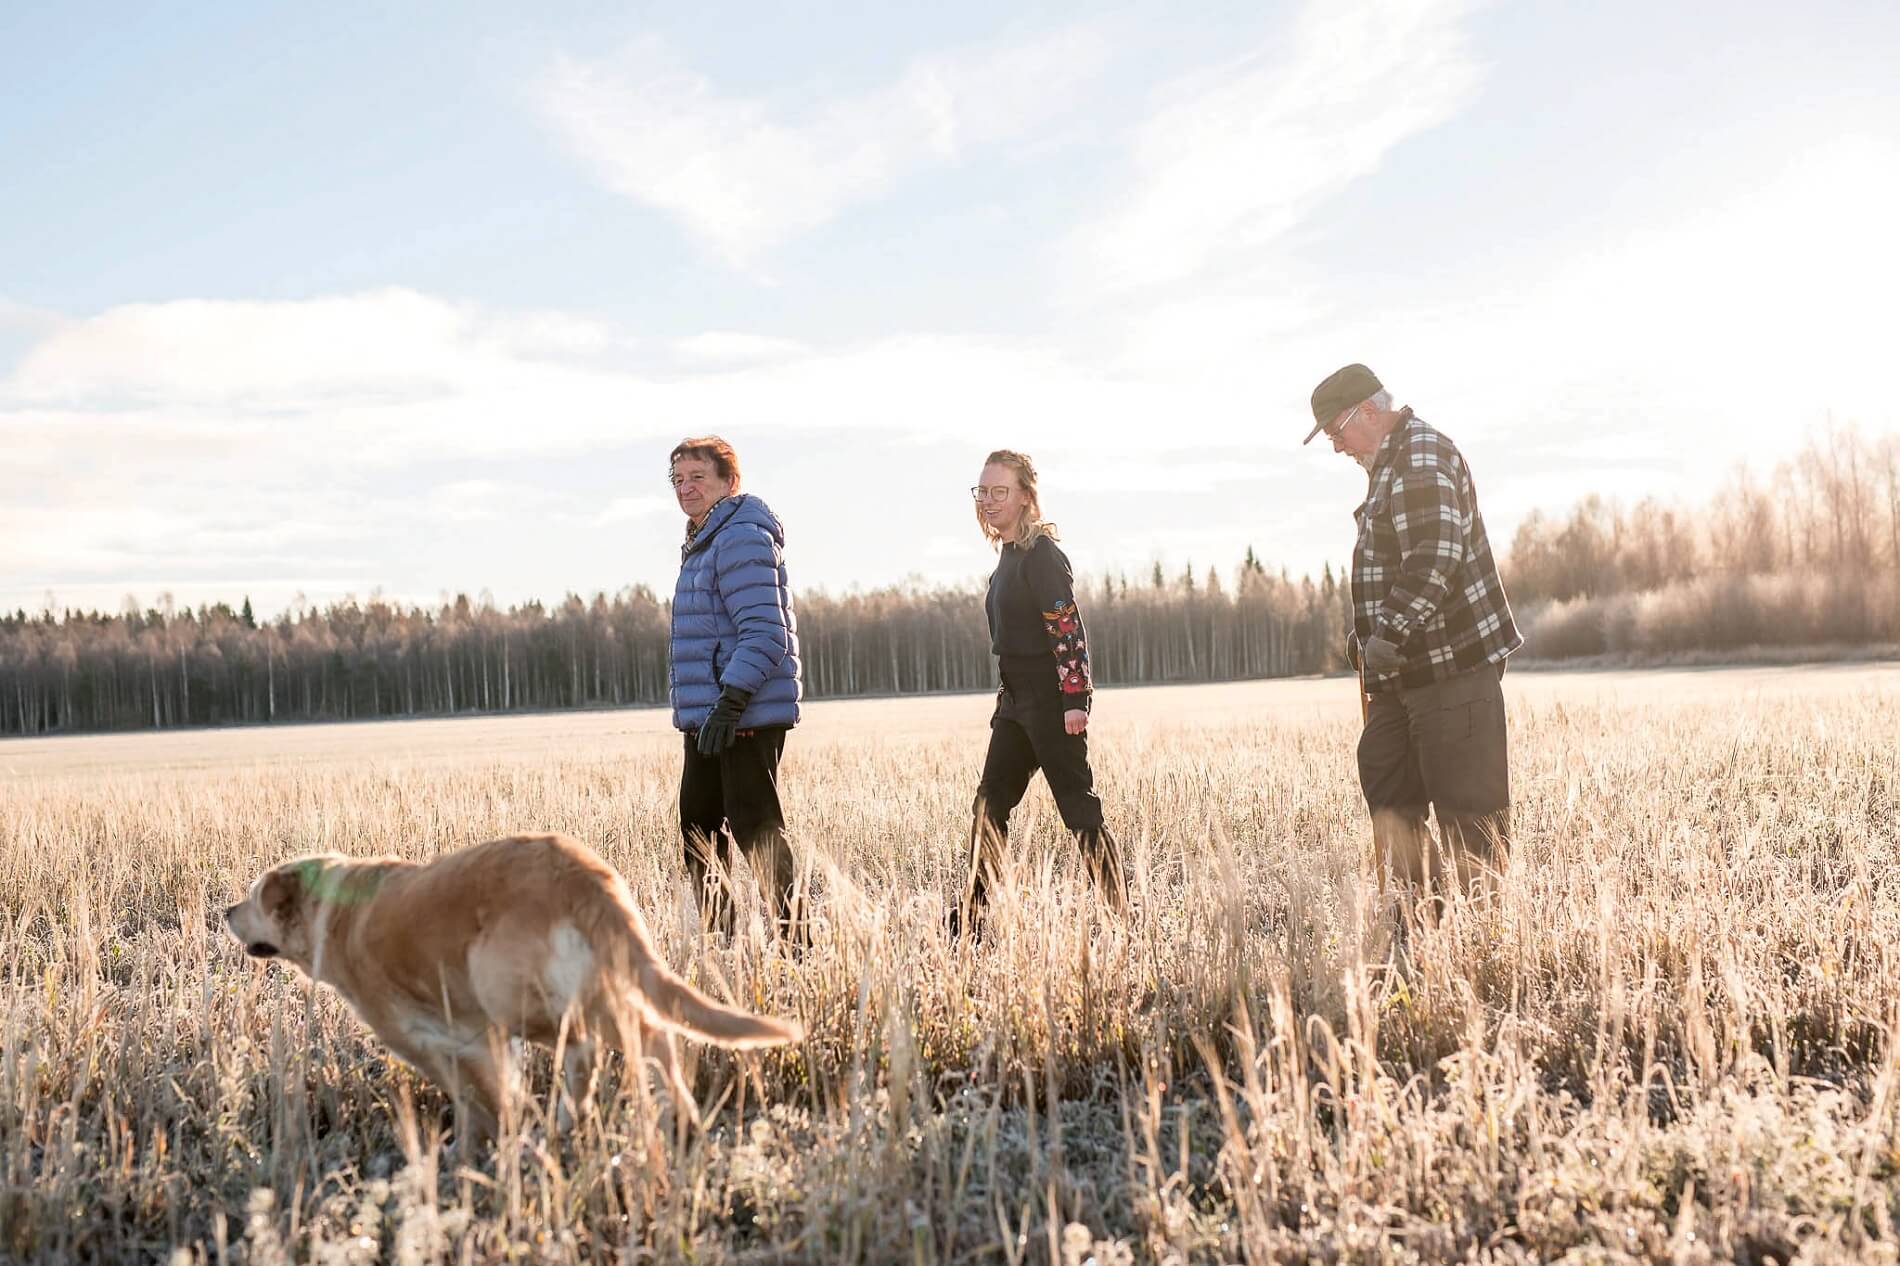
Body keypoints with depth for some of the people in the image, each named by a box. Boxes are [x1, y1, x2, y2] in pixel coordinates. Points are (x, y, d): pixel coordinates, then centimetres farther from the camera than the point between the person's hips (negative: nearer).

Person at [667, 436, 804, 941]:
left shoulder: (742, 537, -13)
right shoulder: (704, 541, 19)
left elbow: (765, 634, -22)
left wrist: (730, 703, -26)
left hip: (746, 718, -11)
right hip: (706, 718, 11)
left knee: (757, 831, -8)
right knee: (698, 833, 14)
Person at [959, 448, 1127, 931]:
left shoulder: (1041, 553, -13)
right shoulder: (1010, 553, 14)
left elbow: (1068, 627, -19)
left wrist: (1074, 700, -24)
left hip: (1050, 700, -9)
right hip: (1017, 700, 10)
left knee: (1078, 808, -6)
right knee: (988, 807, 10)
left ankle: (1120, 914, 0)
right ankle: (972, 918, 16)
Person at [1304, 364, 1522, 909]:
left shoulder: (1423, 456, -13)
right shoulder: (1391, 461, 20)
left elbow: (1435, 556, -25)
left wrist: (1389, 631, -26)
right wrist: (1366, 632, 22)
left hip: (1455, 664, -11)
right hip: (1408, 669, 11)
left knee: (1468, 805, -6)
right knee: (1386, 789, 12)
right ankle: (1428, 905, 17)